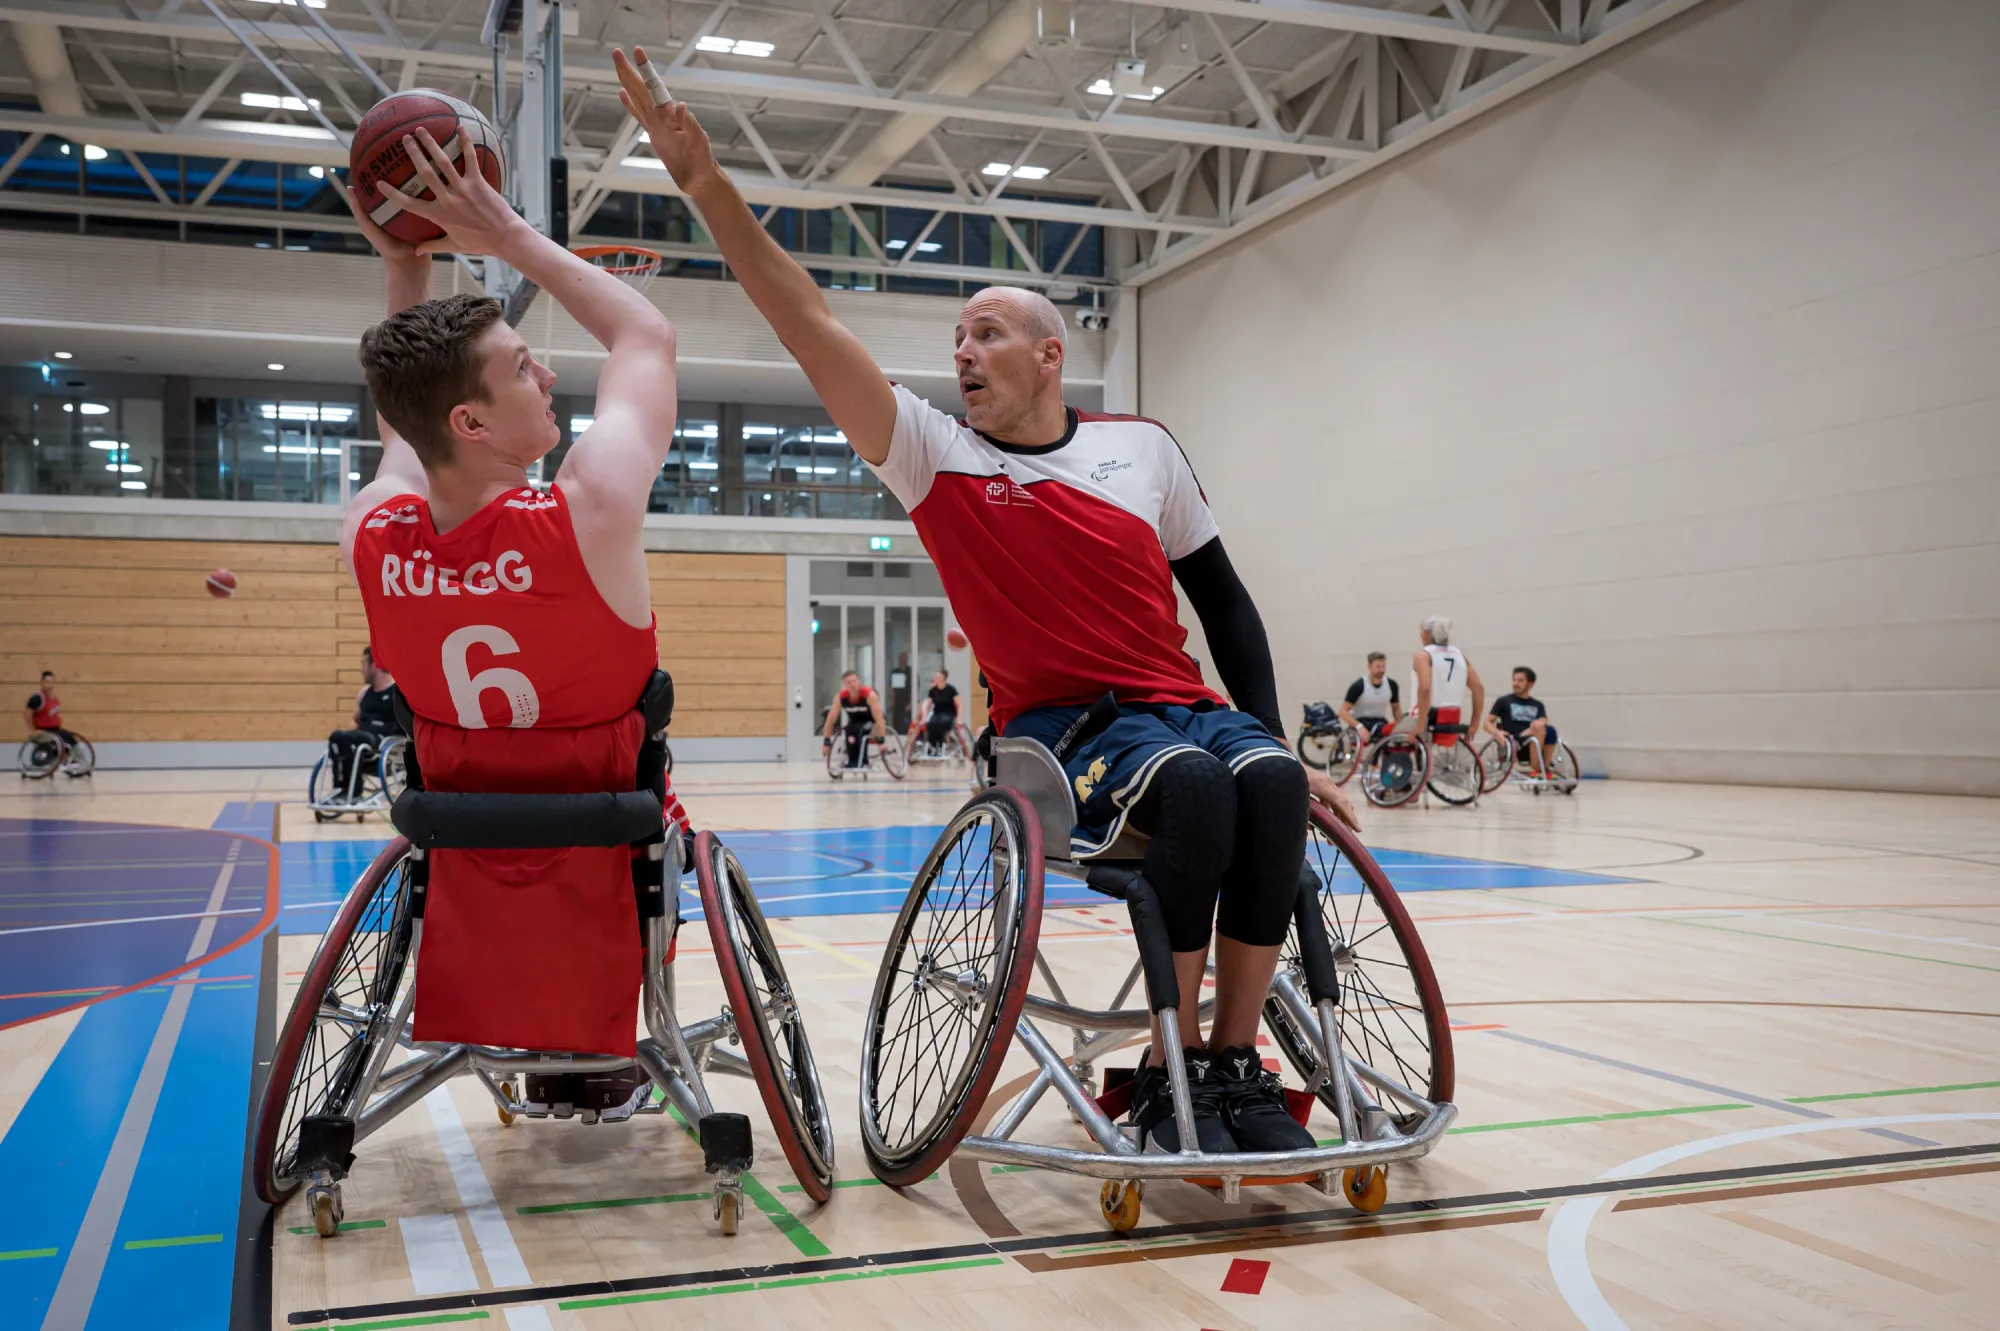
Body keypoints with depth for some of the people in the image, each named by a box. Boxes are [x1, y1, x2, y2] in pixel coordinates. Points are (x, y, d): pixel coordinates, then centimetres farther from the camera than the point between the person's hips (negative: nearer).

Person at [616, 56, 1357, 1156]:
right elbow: (811, 328, -8)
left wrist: (1276, 735, 6)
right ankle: (1169, 1075, -19)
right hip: (1056, 727, -3)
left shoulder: (1140, 447, 10)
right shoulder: (936, 455, 3)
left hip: (1187, 709, 3)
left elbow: (1220, 594, 14)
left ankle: (1238, 1065, -17)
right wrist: (706, 184, -15)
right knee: (1190, 781, -33)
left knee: (1269, 780, -29)